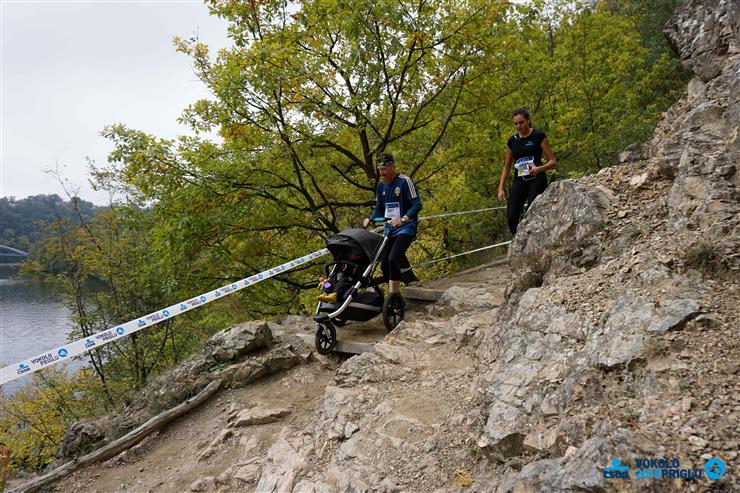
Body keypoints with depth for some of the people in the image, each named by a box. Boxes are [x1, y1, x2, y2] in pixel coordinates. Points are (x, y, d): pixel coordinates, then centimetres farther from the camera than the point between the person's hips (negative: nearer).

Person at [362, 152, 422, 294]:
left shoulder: (405, 181, -11)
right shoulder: (381, 185, 9)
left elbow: (417, 205, -15)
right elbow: (379, 208, 16)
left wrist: (402, 219, -29)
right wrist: (370, 219, -4)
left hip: (406, 228, -7)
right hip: (390, 229, 7)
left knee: (393, 259, -24)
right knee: (384, 264, 3)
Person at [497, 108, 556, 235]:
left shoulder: (539, 136, -3)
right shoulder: (512, 141, 11)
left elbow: (553, 161, -4)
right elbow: (506, 166, 17)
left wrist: (539, 169, -24)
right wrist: (501, 188, 8)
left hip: (536, 180, -4)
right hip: (519, 181, 4)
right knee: (511, 218, -7)